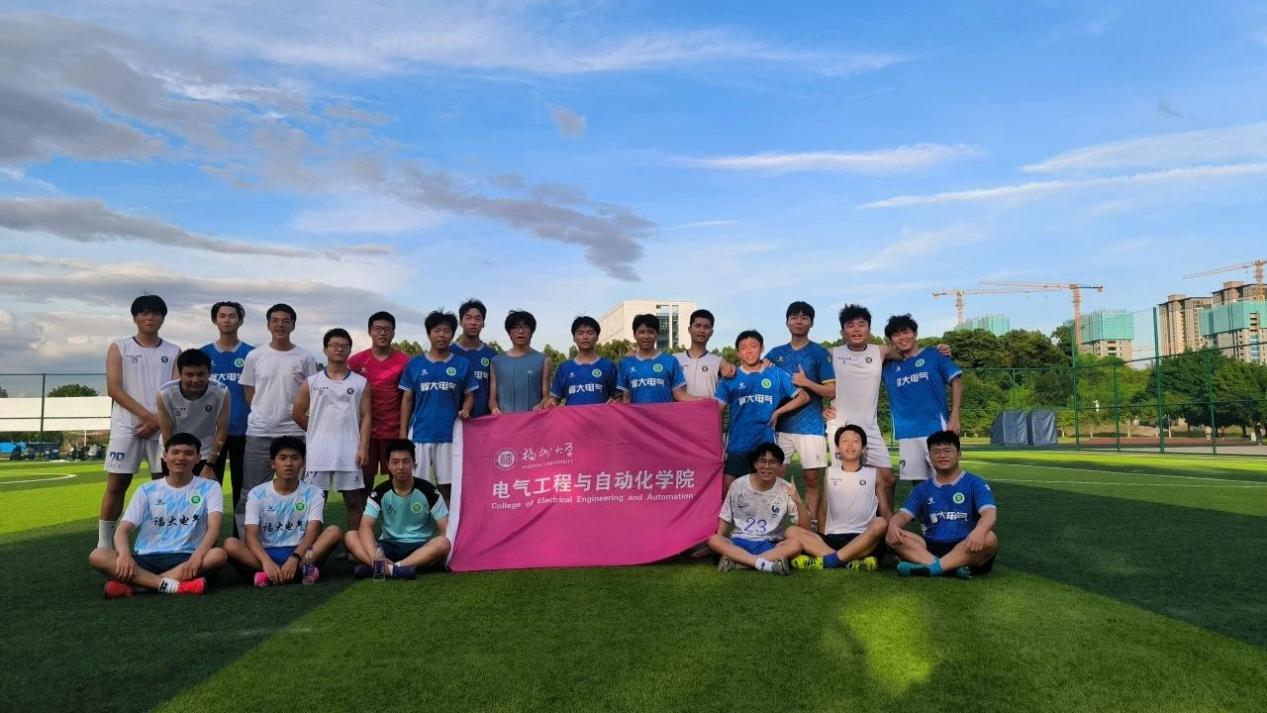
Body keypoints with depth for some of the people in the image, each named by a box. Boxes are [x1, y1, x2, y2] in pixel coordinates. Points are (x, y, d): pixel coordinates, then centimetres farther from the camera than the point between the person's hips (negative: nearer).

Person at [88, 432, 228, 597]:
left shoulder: (210, 487, 4)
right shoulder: (147, 490, 10)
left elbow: (214, 528, -10)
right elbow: (123, 529, 1)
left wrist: (197, 556, -30)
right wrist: (124, 554, -23)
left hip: (186, 559, -2)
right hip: (147, 559, 2)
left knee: (219, 555, -34)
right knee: (98, 556, -23)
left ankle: (129, 584, -31)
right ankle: (171, 585, -35)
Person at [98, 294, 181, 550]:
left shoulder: (173, 352, 10)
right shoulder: (119, 348, 6)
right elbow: (114, 389, -4)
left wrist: (157, 422, -10)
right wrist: (147, 415, -13)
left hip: (163, 428, 1)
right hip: (126, 427, -1)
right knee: (116, 485, 1)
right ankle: (104, 544, 8)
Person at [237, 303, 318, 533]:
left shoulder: (305, 358, 3)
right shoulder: (255, 356, 4)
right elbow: (248, 392, 10)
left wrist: (297, 410, -6)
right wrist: (264, 413, 2)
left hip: (294, 432, 0)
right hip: (259, 432, 1)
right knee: (253, 491, 6)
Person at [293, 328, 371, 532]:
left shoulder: (361, 383, 4)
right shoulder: (311, 382, 4)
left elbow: (365, 416, 0)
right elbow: (297, 414, 9)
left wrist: (363, 447, -9)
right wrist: (319, 431, 9)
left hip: (349, 453, 0)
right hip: (318, 452, 0)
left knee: (354, 501, 5)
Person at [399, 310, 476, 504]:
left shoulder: (462, 364, 4)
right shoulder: (415, 364, 5)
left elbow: (469, 396, 10)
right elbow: (407, 399, 7)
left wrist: (465, 410, -13)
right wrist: (403, 434, 3)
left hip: (450, 434, 0)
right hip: (420, 433, 0)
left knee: (447, 485, 6)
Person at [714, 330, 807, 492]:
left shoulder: (777, 374, 4)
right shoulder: (730, 378, 3)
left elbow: (803, 397, 8)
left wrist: (778, 412, -4)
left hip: (766, 443, 1)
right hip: (737, 444, 0)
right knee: (728, 488, -4)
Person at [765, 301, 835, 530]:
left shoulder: (819, 353, 3)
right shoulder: (776, 353, 12)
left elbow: (832, 390, -1)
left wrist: (806, 382, -14)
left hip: (810, 425, -3)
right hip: (780, 424, 3)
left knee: (811, 477, 0)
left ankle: (812, 525, 9)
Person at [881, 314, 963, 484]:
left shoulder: (934, 355, 4)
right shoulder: (889, 366, 11)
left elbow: (956, 382, 1)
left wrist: (954, 418, -7)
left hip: (936, 429, -3)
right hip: (907, 435, 3)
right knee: (917, 483, 7)